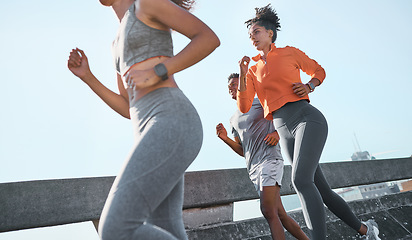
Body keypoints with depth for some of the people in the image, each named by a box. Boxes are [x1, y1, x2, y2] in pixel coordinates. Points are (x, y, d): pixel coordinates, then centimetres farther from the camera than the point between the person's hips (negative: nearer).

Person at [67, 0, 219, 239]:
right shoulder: (121, 46, 33)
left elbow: (210, 38, 0)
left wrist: (157, 74, -10)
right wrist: (86, 76, 24)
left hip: (173, 123, -9)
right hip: (156, 134, 9)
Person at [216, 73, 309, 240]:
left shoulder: (260, 101, 8)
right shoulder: (234, 120, 24)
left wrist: (278, 133, -10)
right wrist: (225, 139, 4)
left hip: (270, 159, -6)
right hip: (253, 169, 6)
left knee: (268, 211, -19)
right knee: (280, 215, 5)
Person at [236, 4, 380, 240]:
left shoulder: (290, 52, 10)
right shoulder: (253, 71, 18)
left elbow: (319, 71, 22)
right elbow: (244, 107, 7)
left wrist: (309, 86, 0)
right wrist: (242, 73, -3)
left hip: (308, 119, -4)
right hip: (285, 133, 5)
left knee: (301, 180, -27)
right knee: (321, 190, 7)